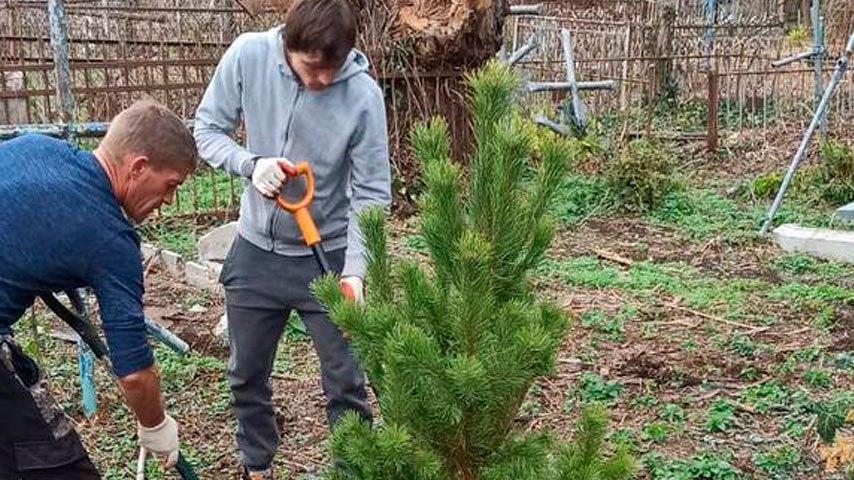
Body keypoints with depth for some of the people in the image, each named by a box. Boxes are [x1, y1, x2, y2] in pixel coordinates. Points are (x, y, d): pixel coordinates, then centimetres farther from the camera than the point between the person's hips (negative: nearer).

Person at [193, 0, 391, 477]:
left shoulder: (363, 94, -21)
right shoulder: (248, 55, -14)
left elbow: (371, 194, -16)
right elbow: (207, 129, -4)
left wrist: (354, 270, -28)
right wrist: (251, 164, -24)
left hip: (328, 257, -3)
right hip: (256, 250, 3)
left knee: (346, 383, 5)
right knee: (247, 374, 17)